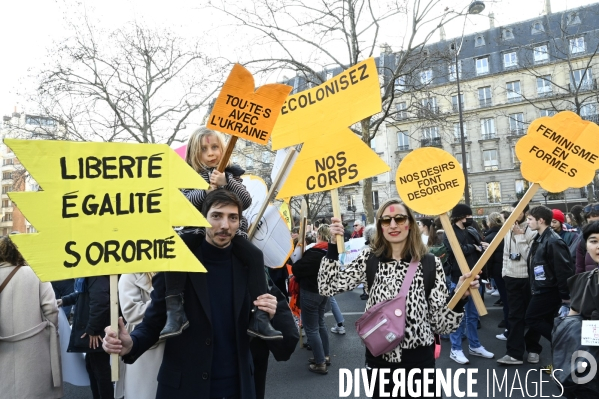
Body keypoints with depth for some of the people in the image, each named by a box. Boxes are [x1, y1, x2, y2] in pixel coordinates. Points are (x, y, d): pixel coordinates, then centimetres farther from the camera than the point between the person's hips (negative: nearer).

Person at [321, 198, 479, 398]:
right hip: (378, 359, 2)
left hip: (419, 360, -1)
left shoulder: (430, 264, -8)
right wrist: (333, 244, -14)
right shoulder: (369, 259, -4)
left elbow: (441, 323, -5)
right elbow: (327, 286, -8)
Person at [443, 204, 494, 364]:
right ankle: (455, 350, 10)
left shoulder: (471, 232, 12)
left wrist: (483, 247, -10)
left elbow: (480, 251, 14)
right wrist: (474, 247, -11)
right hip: (459, 280, -7)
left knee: (473, 315, 17)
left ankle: (474, 346, 30)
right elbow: (456, 250, -26)